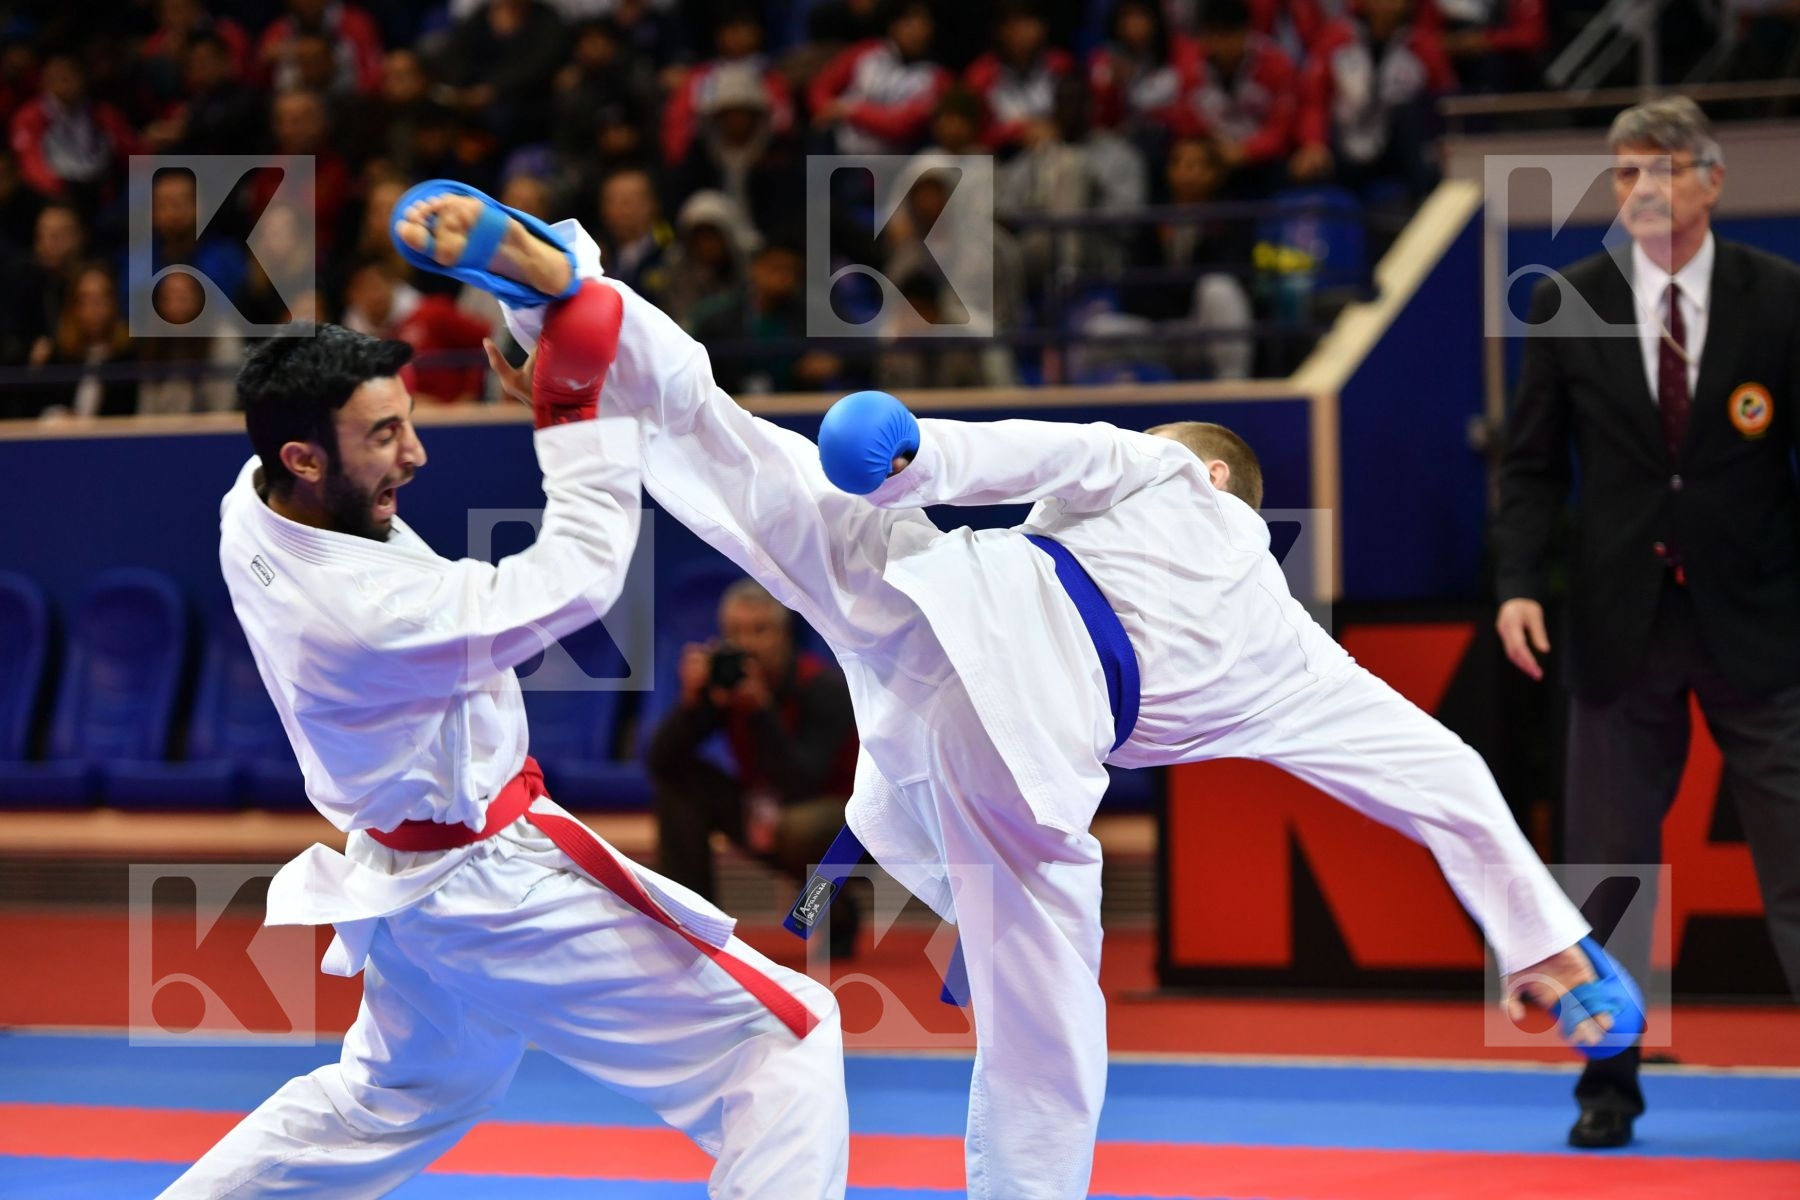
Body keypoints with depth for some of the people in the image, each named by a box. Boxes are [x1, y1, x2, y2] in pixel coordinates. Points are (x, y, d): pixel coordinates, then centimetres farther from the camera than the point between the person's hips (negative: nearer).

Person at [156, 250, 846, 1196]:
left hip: (402, 870, 9)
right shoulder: (364, 613, -34)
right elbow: (579, 576, -24)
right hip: (495, 889, -9)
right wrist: (574, 408, -16)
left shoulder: (251, 515, -10)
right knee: (786, 1038, -5)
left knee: (397, 1099, 33)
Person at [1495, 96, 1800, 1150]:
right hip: (1622, 622, 2)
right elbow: (1535, 463, 5)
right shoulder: (1567, 305, 1)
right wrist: (1521, 581, -9)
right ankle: (1610, 1082, 19)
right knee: (1607, 863, 7)